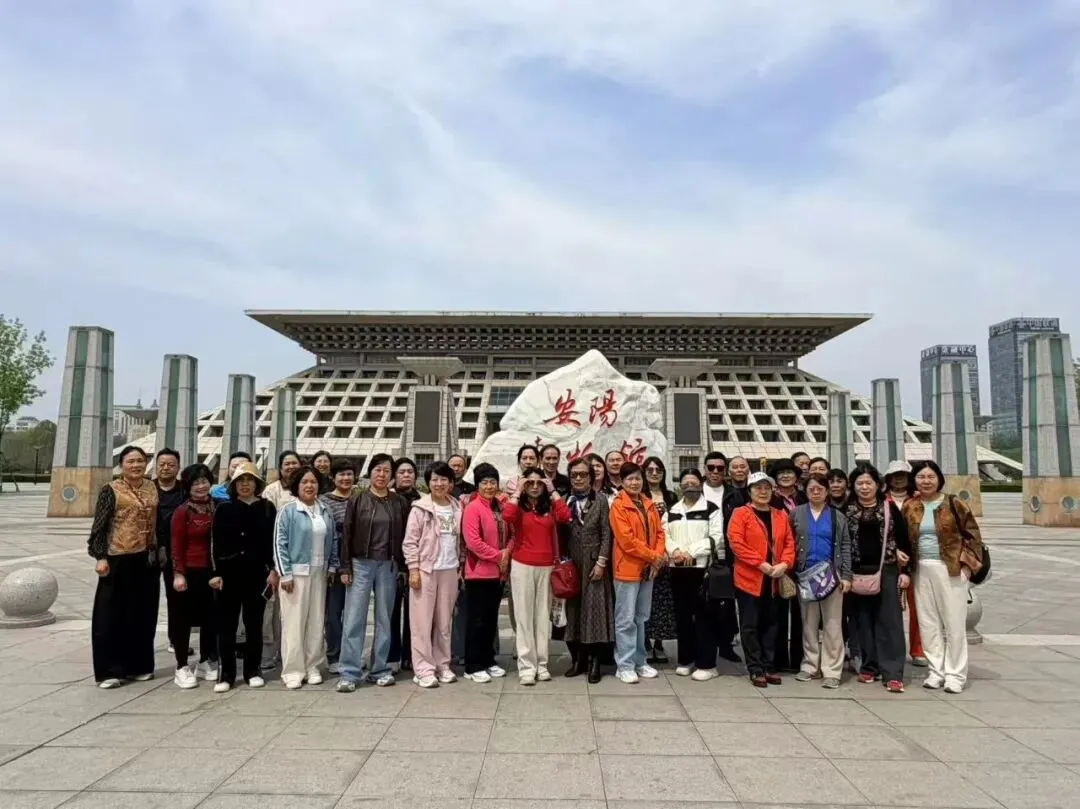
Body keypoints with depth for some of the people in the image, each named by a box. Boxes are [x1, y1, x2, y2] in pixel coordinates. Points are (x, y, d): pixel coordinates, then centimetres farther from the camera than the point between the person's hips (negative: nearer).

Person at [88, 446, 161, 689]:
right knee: (112, 614, 1)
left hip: (147, 559, 4)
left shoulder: (152, 488, 8)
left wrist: (159, 552, 14)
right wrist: (100, 557, -13)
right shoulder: (111, 490, -4)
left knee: (143, 613, 10)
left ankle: (138, 665, 22)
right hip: (119, 559, -4)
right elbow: (99, 526, -6)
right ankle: (109, 670, 9)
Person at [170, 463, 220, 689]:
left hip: (212, 571, 5)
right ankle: (182, 667, 14)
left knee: (211, 617, 12)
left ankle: (205, 662, 26)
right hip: (190, 571, -5)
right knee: (184, 619, 5)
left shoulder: (217, 508, 5)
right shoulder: (182, 512, -8)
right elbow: (176, 546, -9)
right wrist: (178, 573, -14)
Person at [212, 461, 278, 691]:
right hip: (229, 573, 0)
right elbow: (216, 543, 2)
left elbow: (273, 541, 3)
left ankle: (252, 672, 18)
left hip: (257, 574, 0)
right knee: (226, 625, 2)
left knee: (254, 624, 8)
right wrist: (217, 573, -5)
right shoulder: (223, 508, 4)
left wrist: (273, 570, -4)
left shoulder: (267, 508, 4)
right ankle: (226, 674, 11)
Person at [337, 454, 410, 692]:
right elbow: (346, 534, 0)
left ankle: (380, 669, 18)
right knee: (354, 619, -2)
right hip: (361, 564, -2)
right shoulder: (357, 500, 1)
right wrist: (345, 567, -6)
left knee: (384, 619, 8)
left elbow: (405, 535, 6)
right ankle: (349, 673, 3)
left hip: (388, 566, 2)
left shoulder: (400, 503, 5)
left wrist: (405, 566, 0)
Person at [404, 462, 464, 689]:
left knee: (444, 621, 10)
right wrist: (413, 569, -12)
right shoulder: (420, 508, -5)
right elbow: (410, 541, -7)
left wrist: (461, 565, 7)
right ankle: (423, 670, 6)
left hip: (450, 570, 4)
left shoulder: (457, 508, 8)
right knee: (423, 621, 0)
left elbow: (460, 539, 13)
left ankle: (442, 665, 19)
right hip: (425, 569, -4)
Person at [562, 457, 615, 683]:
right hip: (571, 564, 3)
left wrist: (601, 562, -10)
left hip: (593, 563, -3)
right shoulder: (565, 501, 7)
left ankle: (595, 661, 4)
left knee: (594, 608, -3)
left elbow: (606, 534, -3)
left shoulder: (600, 500, 1)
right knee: (574, 609, 6)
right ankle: (578, 658, 15)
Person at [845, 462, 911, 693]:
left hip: (887, 570, -1)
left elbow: (903, 540, 3)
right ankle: (869, 667, 17)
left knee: (889, 620, -3)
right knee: (864, 620, 7)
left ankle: (892, 673, -2)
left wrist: (905, 570, -2)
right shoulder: (846, 511, 5)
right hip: (858, 571, 1)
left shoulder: (890, 508, 3)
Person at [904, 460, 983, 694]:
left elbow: (972, 533, 2)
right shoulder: (909, 507, 5)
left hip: (950, 568, -3)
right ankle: (936, 670, 19)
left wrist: (967, 562, -6)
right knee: (928, 623, 8)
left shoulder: (954, 504, -2)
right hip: (922, 569, 3)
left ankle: (955, 674, 10)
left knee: (954, 622, 1)